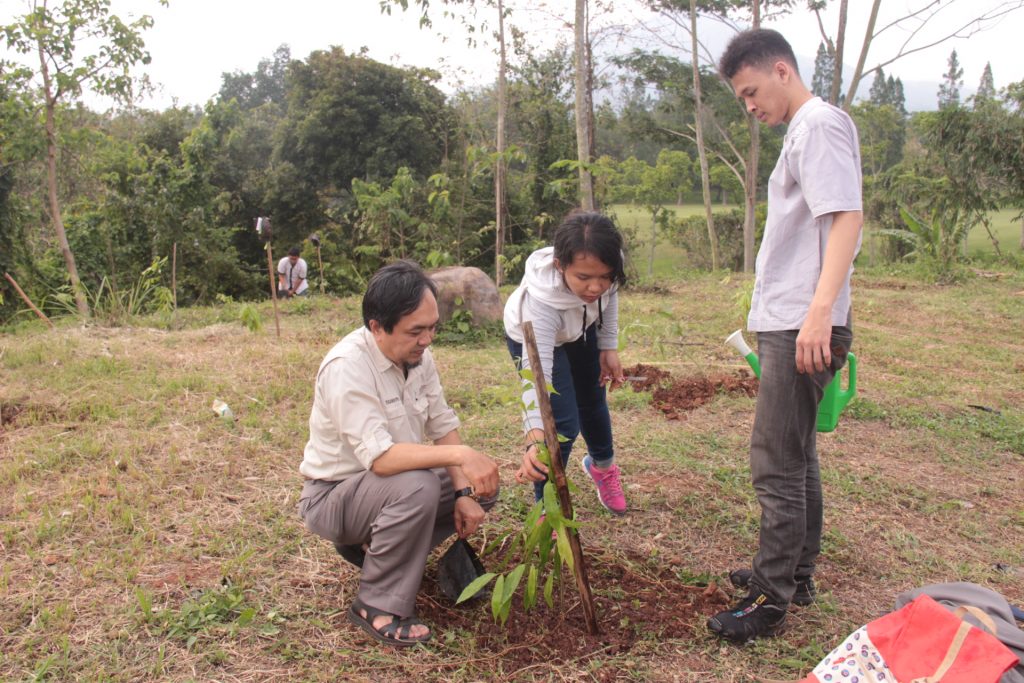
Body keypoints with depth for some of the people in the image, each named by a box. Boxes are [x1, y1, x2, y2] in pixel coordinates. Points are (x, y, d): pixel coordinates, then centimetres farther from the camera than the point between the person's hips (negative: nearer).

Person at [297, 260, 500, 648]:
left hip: (384, 484, 8)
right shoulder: (347, 367, -29)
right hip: (331, 497, -8)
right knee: (416, 485, -35)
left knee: (482, 487, 1)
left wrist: (464, 493, -11)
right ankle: (378, 607, -16)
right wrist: (459, 454, -43)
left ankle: (372, 545, 9)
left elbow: (443, 426, -1)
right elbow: (381, 457, -37)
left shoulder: (416, 355, -5)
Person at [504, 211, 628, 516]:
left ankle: (602, 464, 52)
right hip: (534, 339, -5)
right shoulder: (540, 299, -48)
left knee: (593, 402, 22)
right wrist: (535, 438, -65)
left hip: (583, 329, 5)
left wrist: (609, 347, -7)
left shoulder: (605, 269, -35)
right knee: (562, 424, -12)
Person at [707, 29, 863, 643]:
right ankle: (796, 574, 30)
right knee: (797, 457, 17)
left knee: (777, 465, -6)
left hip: (804, 329, -11)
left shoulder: (821, 123, -9)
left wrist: (820, 310, -28)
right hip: (786, 326, 11)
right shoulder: (801, 131, 20)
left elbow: (847, 217, -20)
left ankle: (770, 600, 4)